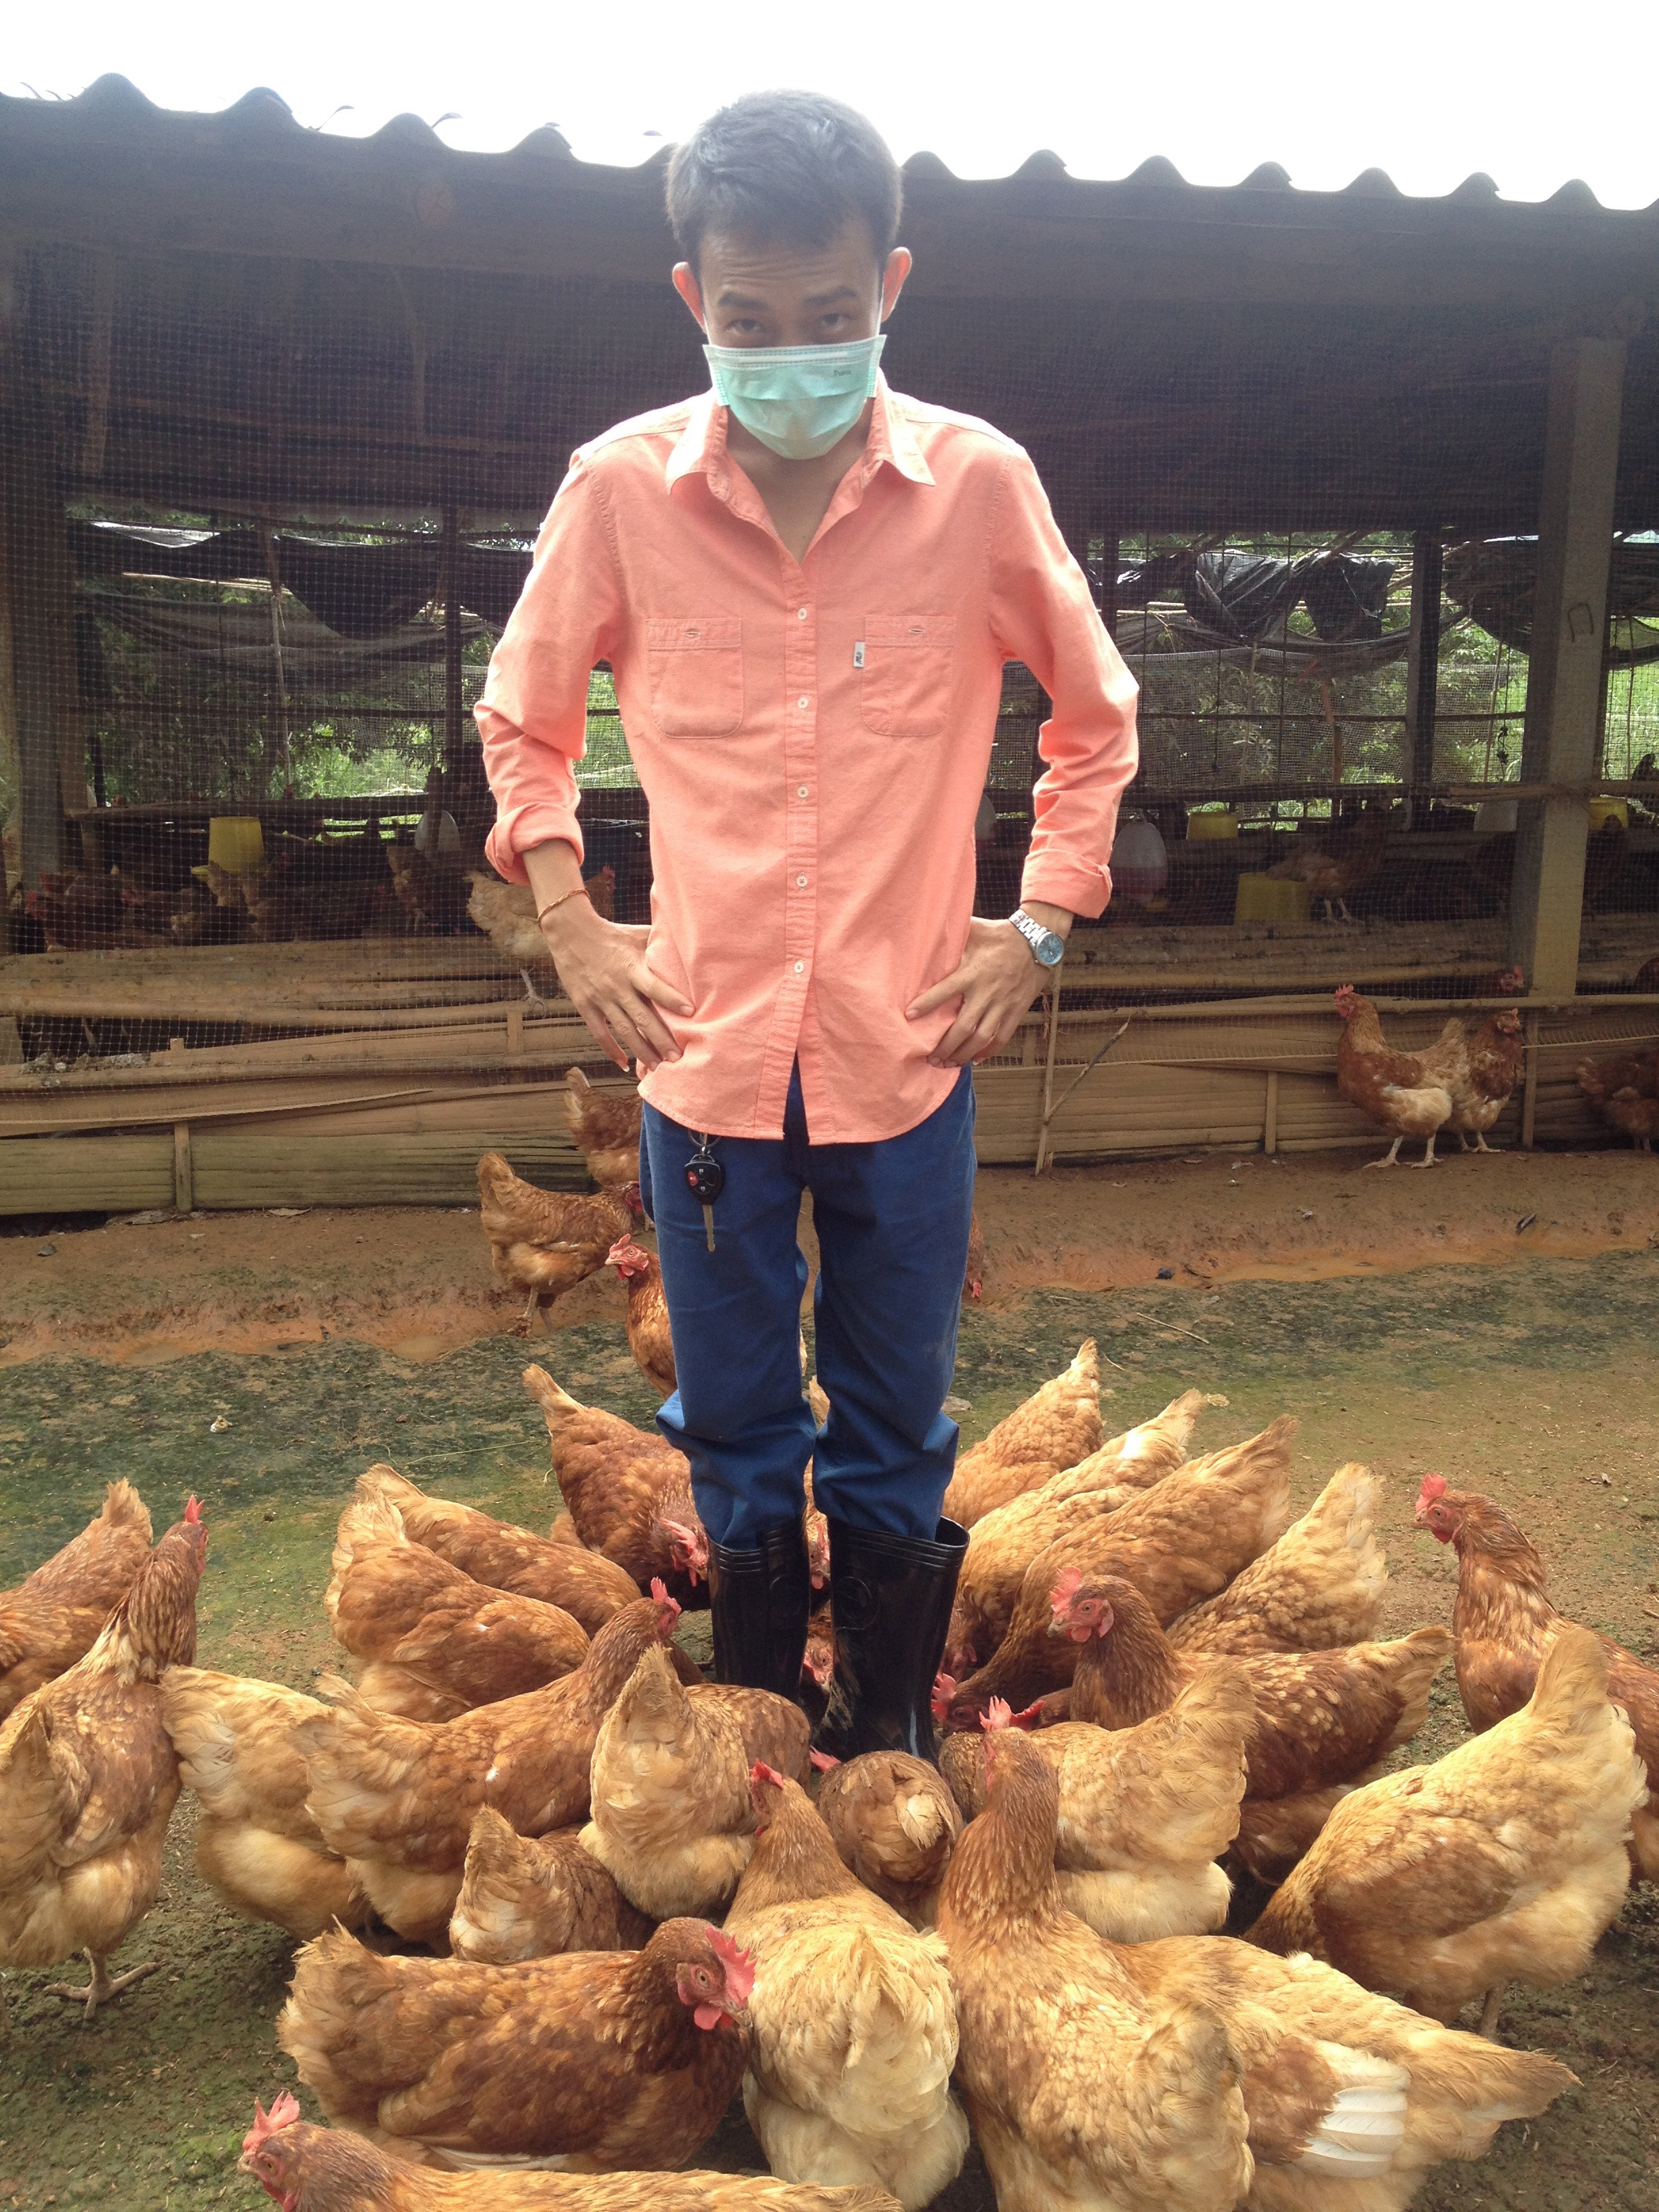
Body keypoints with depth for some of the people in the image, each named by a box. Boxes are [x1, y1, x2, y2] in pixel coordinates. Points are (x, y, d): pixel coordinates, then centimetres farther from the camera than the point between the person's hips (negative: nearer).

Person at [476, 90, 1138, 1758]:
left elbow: (1095, 718, 8)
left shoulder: (979, 484, -6)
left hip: (908, 1051, 0)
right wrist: (569, 925, 1)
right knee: (735, 1433, 16)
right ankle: (751, 1727, 38)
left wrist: (1038, 926, 0)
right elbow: (521, 717, 11)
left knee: (895, 1435, 15)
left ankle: (890, 1728, 37)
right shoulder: (619, 488, -5)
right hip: (704, 1042, 1)